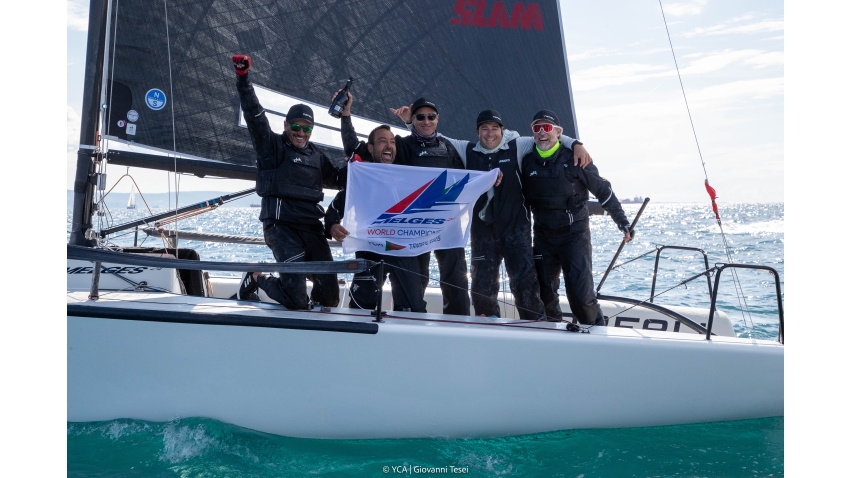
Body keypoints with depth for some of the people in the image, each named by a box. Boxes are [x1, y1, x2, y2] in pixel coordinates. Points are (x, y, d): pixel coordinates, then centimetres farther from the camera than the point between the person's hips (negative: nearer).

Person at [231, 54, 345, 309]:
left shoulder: (316, 156, 20)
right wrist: (243, 79, -17)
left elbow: (337, 180, 32)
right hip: (281, 226, -5)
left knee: (330, 295, -3)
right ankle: (256, 279, 18)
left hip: (312, 227, 6)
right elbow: (255, 116, -9)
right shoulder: (272, 146, 3)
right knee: (296, 299, -11)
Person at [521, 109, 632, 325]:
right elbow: (524, 198, 14)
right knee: (544, 293, 8)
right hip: (543, 235, 4)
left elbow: (603, 190, -1)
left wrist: (622, 222, 0)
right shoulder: (528, 162, 3)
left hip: (574, 234, -4)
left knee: (580, 292, -10)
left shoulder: (573, 158, -7)